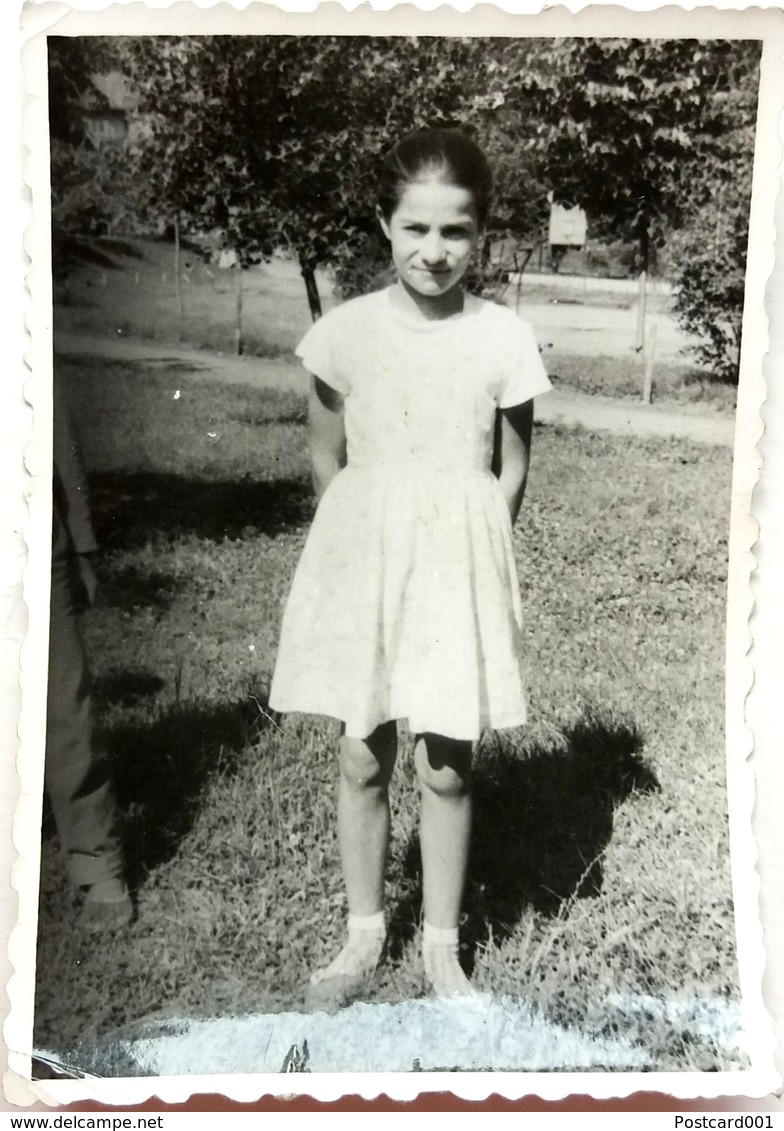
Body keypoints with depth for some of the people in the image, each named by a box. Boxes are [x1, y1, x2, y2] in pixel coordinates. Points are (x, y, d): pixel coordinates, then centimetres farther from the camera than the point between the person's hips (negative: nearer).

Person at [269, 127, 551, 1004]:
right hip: (362, 563, 1)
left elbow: (510, 473, 3)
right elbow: (328, 461, 5)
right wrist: (374, 548, 6)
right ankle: (364, 931, 31)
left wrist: (465, 556, 1)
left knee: (446, 768, 7)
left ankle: (442, 946, 27)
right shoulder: (343, 333, -5)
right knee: (362, 760, 11)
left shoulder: (504, 340, -6)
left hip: (458, 569, -1)